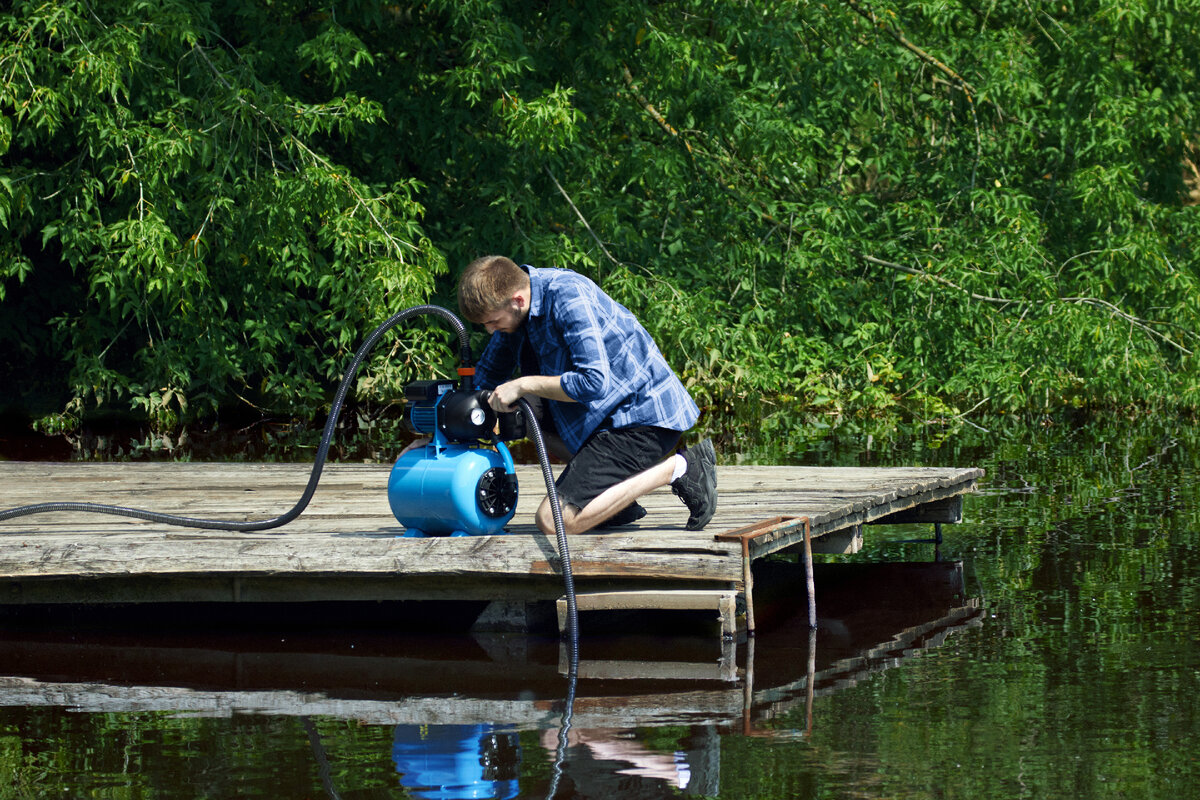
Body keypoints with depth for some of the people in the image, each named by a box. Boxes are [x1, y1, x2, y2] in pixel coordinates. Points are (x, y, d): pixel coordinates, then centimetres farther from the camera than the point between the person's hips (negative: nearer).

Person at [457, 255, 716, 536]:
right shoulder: (512, 306, 5)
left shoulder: (569, 298, -23)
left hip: (643, 415, -10)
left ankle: (678, 469, -8)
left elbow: (594, 383, -30)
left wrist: (523, 385, -21)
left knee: (552, 522, -16)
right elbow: (488, 373, 20)